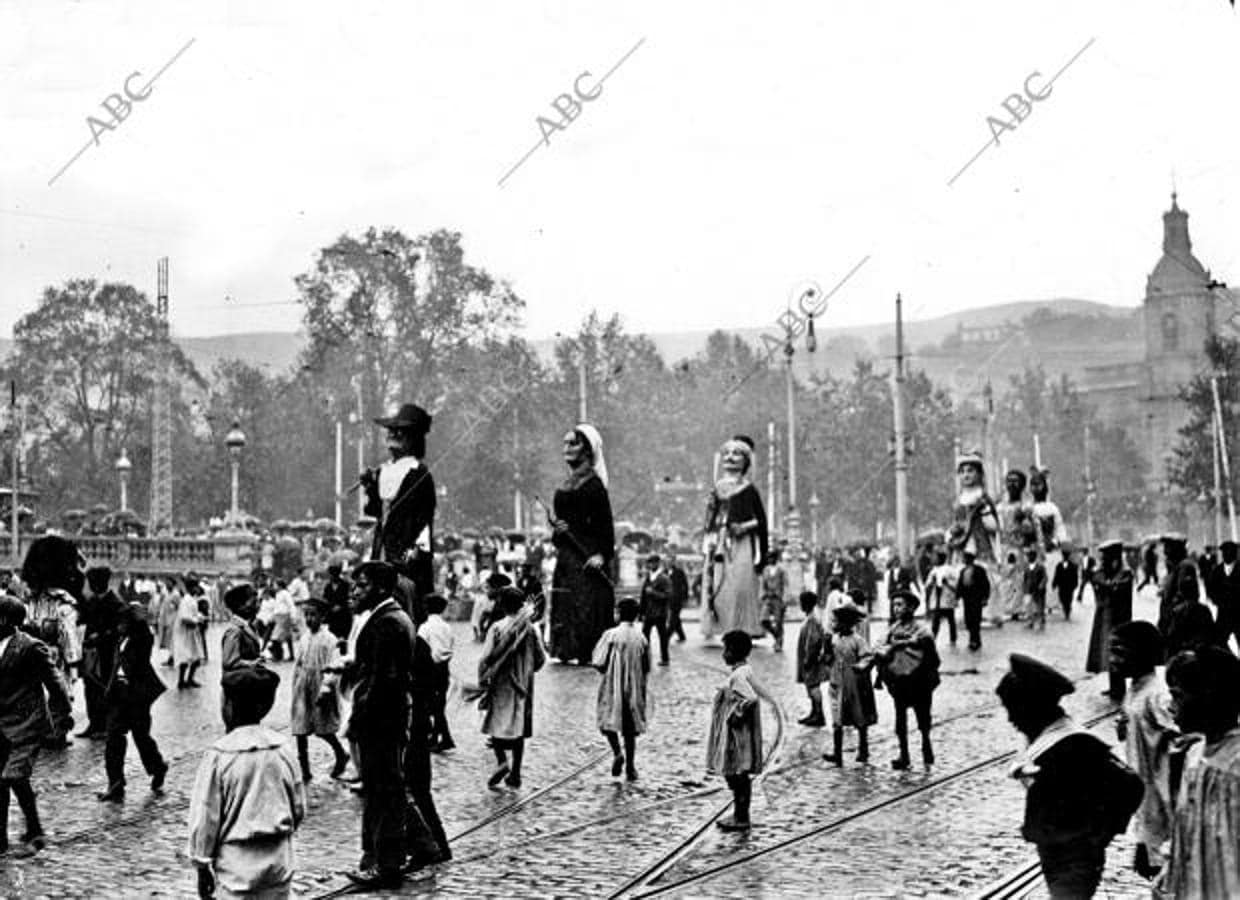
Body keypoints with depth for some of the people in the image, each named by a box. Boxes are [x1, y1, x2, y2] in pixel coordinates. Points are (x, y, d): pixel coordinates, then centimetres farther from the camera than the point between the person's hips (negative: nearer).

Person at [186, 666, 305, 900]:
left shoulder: (218, 755, -13)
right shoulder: (283, 749, -2)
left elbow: (205, 817, -8)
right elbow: (299, 808, 7)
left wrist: (202, 866, 3)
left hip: (236, 867, -4)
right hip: (278, 863, 4)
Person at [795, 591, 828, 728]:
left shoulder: (812, 621, -19)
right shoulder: (810, 619, 11)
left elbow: (813, 641, -24)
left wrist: (808, 659, -21)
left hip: (811, 661, -10)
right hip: (808, 660, 10)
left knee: (813, 686, -5)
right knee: (810, 686, 16)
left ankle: (820, 717, 0)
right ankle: (814, 714, 25)